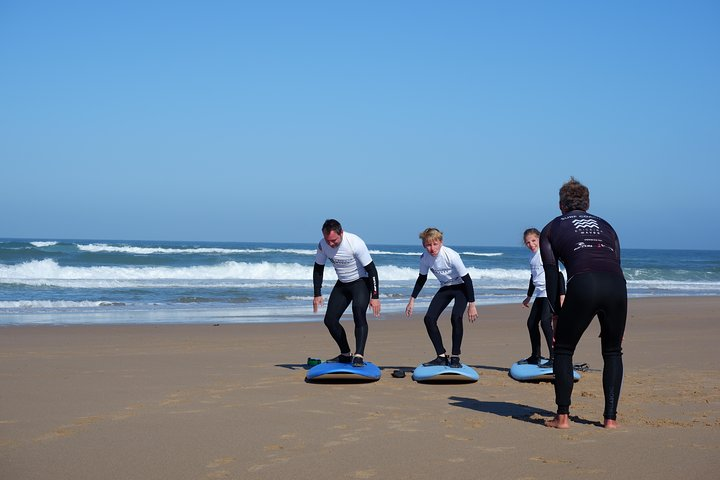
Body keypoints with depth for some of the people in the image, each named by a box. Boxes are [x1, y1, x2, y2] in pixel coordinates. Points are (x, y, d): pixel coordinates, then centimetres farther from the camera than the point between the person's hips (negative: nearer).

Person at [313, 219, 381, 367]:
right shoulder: (323, 245, -13)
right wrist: (317, 294, 0)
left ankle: (359, 356, -33)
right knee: (330, 320, 0)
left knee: (358, 311, -29)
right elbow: (318, 269, 3)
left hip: (361, 282, -6)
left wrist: (375, 297, -22)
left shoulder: (355, 243, -28)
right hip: (342, 284, 6)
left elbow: (371, 269, -21)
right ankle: (345, 355, 17)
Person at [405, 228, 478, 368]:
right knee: (429, 318, -9)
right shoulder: (425, 258, -15)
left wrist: (471, 305, -22)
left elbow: (467, 279, -24)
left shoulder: (451, 256, -31)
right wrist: (412, 301, 5)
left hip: (461, 287, -5)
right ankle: (441, 356, 1)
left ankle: (455, 357, -13)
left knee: (456, 317, -27)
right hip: (445, 288, 5)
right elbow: (422, 278, 4)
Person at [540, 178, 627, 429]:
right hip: (616, 284, 3)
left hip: (582, 285, -3)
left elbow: (551, 276, 16)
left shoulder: (551, 229, 25)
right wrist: (611, 322, 30)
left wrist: (556, 314, 18)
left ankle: (562, 416, 11)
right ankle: (610, 417, 17)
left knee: (563, 350, 16)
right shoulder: (605, 226, 33)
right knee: (613, 352, 22)